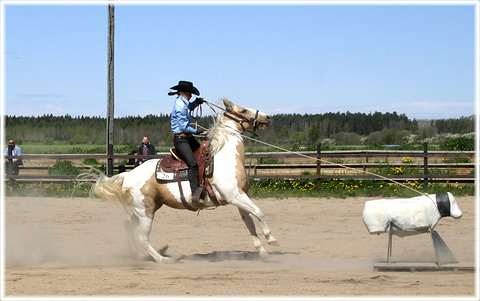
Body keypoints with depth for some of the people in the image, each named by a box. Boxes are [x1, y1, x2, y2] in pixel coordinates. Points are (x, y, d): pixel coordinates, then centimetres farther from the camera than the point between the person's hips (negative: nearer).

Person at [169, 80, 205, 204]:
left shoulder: (184, 103, 13)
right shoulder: (180, 106, -17)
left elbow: (190, 107, 39)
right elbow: (184, 127, -19)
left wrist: (197, 102, 19)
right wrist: (196, 131, -5)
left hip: (188, 138, 11)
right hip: (180, 139, -11)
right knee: (193, 163, -23)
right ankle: (194, 194, -31)